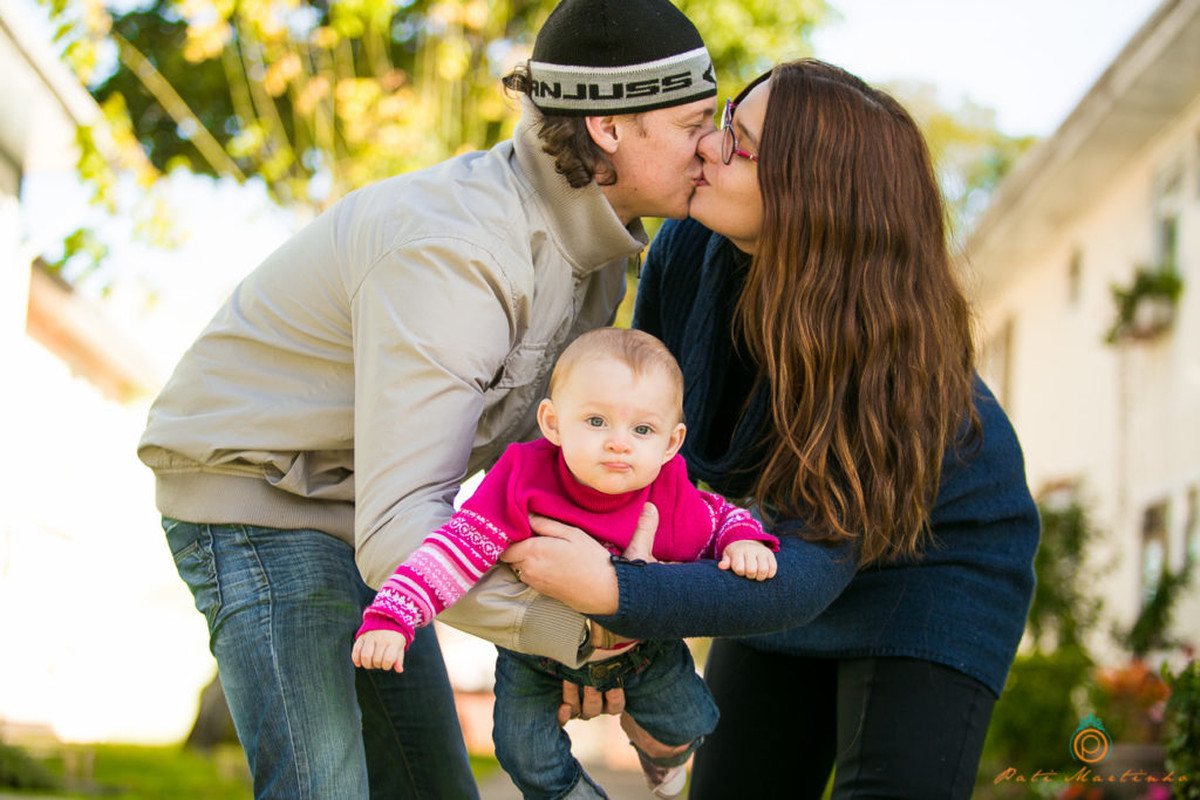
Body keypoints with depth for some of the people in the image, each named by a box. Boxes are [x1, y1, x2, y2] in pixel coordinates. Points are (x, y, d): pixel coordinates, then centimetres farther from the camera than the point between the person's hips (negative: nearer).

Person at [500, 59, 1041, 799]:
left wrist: (615, 594, -48)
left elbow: (805, 578, -38)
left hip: (932, 562, -5)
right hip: (789, 534, 6)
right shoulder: (687, 252, -21)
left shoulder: (883, 353, -37)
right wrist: (596, 617, -15)